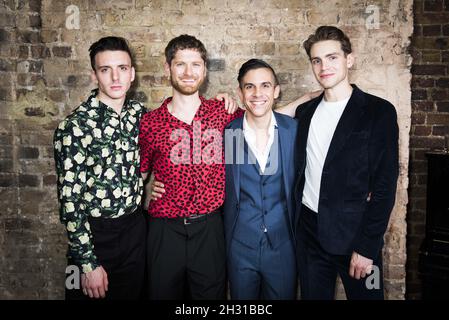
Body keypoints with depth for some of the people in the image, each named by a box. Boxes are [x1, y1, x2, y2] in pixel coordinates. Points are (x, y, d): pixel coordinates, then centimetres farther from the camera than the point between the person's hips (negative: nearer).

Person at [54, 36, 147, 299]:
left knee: (131, 294, 20)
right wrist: (88, 263, -15)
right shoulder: (74, 127, -16)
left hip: (135, 228, 5)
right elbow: (70, 199, -15)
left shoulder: (139, 113, -1)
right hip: (95, 234, -4)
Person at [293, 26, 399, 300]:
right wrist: (294, 223, -2)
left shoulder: (379, 111, -7)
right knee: (312, 295, 15)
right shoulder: (305, 112, 8)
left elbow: (385, 184, -10)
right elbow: (301, 172, 11)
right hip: (309, 231, 4)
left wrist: (366, 247, -13)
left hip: (355, 233, -4)